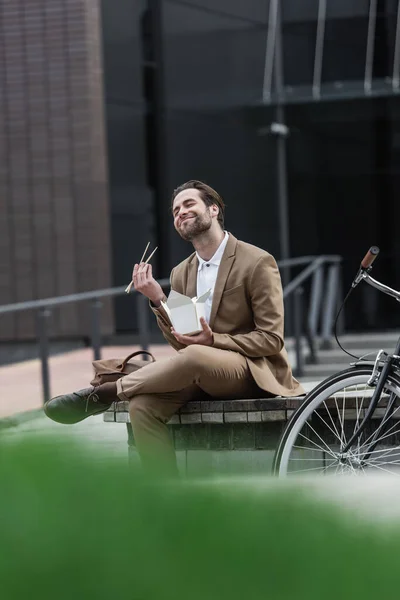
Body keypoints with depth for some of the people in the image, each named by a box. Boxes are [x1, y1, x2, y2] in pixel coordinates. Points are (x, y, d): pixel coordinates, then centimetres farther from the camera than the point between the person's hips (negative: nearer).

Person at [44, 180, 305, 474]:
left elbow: (272, 339, -8)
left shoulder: (258, 262, -6)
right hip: (201, 373, 6)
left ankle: (102, 393, -21)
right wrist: (158, 300, -6)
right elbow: (180, 342, 9)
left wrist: (214, 340, -20)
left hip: (253, 371, -6)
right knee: (142, 406, -25)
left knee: (194, 356, -38)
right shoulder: (182, 273, 14)